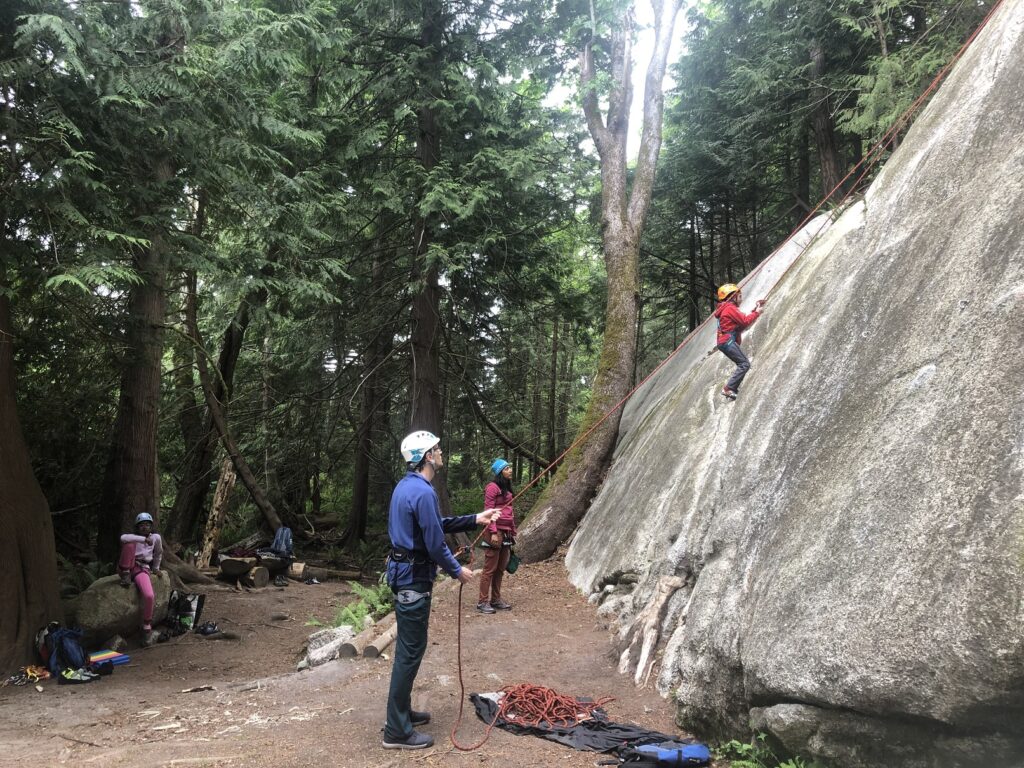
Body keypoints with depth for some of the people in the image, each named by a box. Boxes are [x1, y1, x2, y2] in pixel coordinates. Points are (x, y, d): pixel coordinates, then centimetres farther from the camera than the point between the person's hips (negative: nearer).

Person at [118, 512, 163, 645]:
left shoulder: (156, 537, 9)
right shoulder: (134, 537, 3)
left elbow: (158, 553, 26)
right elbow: (123, 538, -23)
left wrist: (156, 568, 29)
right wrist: (143, 539, -27)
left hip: (142, 570, 1)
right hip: (127, 568, -1)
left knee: (149, 596, -28)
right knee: (130, 544, -28)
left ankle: (147, 628, -9)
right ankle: (126, 576, -22)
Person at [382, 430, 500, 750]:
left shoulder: (407, 485, 10)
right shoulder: (422, 492, -22)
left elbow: (437, 525, 18)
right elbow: (435, 543, -20)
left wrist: (474, 519, 16)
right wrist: (457, 571, -5)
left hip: (404, 572, 10)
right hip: (414, 578, -10)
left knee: (408, 646, 19)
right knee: (411, 651, -3)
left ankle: (401, 712, 30)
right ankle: (397, 731, 4)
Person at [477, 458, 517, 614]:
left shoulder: (507, 488, 16)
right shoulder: (493, 487, -9)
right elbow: (488, 511, -14)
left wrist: (513, 532, 16)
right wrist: (493, 532, -18)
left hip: (507, 532, 8)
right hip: (496, 531, -8)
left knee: (501, 568, 11)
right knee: (490, 568, -4)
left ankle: (496, 599, 19)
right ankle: (483, 602, 1)